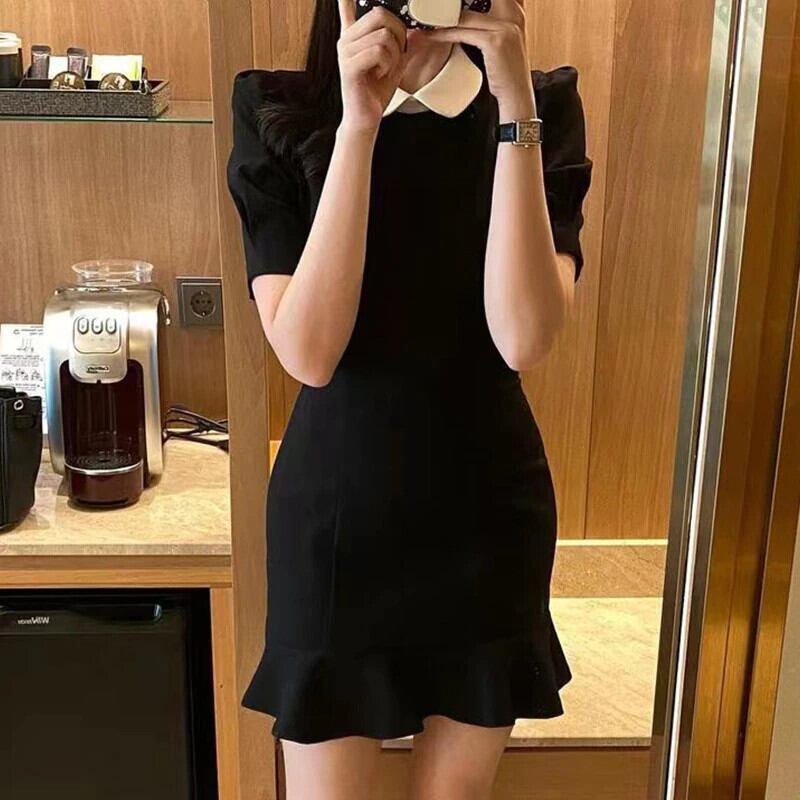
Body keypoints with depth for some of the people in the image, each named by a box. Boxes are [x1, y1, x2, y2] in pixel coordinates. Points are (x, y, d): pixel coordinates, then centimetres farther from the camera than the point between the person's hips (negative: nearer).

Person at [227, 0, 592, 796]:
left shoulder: (542, 107, -5)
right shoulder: (279, 115, -7)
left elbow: (523, 338, -20)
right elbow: (307, 353, -19)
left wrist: (515, 105, -23)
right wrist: (357, 126, -24)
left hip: (486, 507, 2)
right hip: (336, 507, -1)